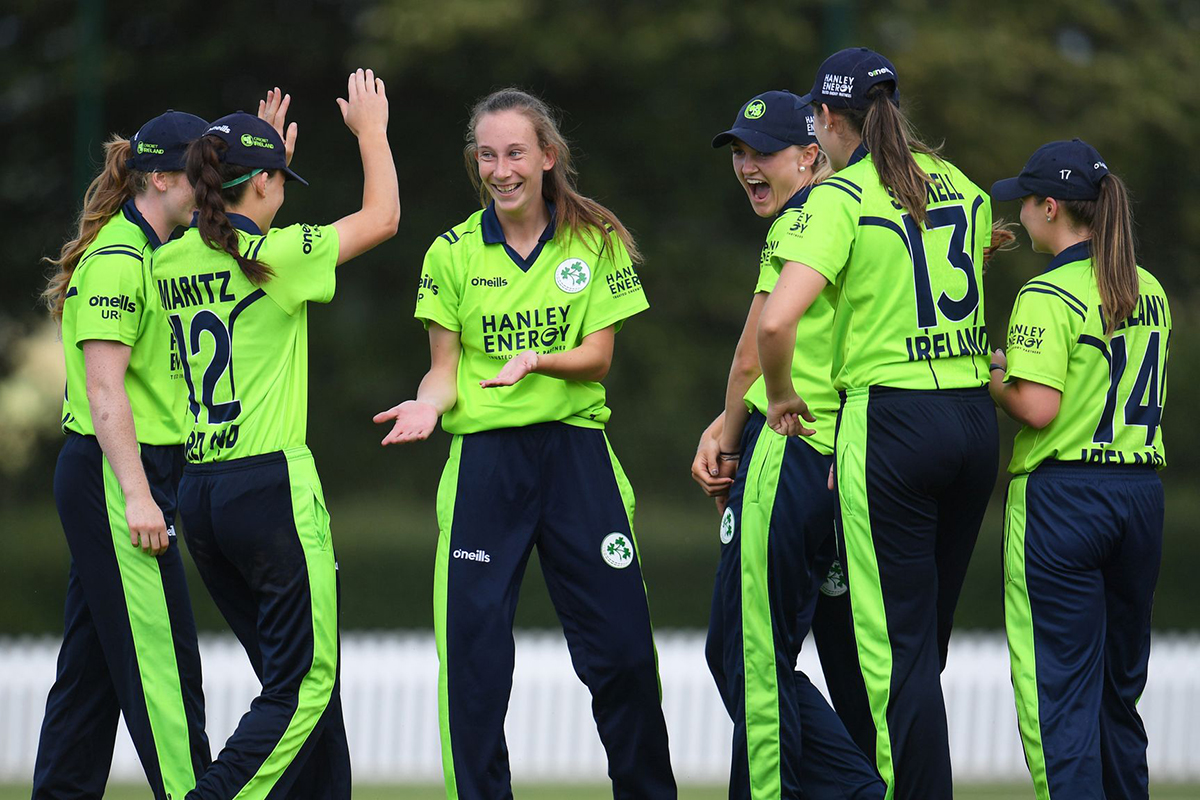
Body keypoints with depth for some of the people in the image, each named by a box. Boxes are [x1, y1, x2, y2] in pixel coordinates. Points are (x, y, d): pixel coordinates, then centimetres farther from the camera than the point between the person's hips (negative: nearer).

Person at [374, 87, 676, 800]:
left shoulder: (596, 242, 3)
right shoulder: (453, 253, 4)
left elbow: (597, 358, 0)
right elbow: (446, 368, 6)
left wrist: (536, 360, -19)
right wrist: (430, 403, -16)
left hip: (576, 448, 0)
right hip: (484, 457, 0)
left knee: (620, 646, -2)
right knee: (474, 647, -6)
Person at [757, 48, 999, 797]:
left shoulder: (842, 196, -9)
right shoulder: (962, 187, 11)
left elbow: (777, 320, -20)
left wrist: (781, 395, -2)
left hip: (892, 419, -6)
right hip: (977, 417, 6)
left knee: (898, 646, -3)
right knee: (929, 637, 15)